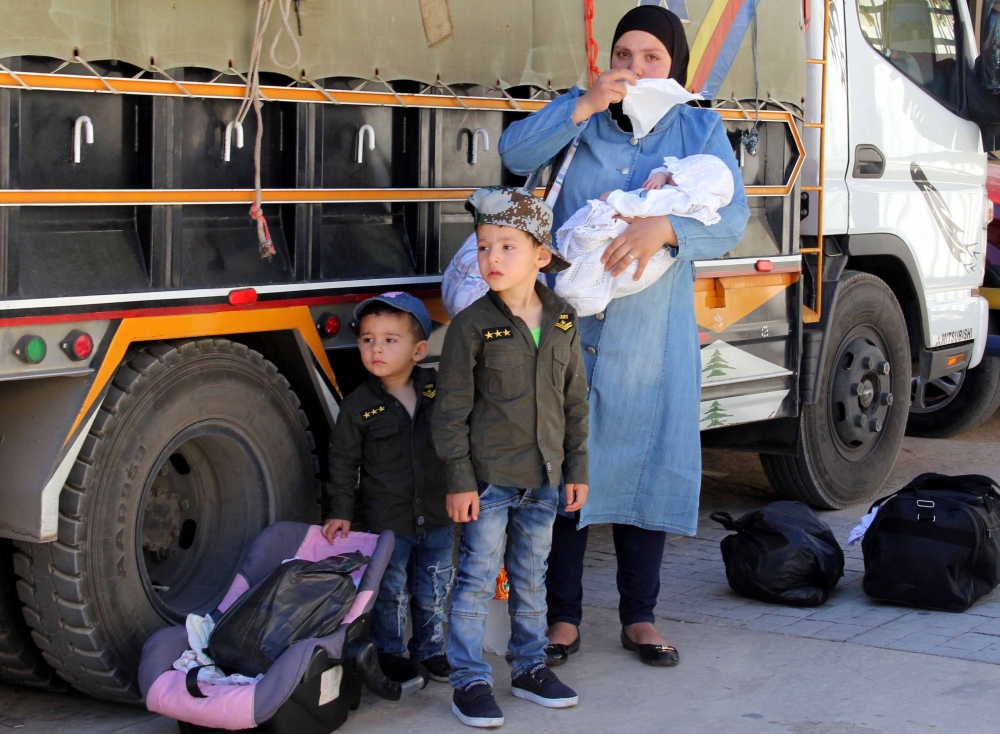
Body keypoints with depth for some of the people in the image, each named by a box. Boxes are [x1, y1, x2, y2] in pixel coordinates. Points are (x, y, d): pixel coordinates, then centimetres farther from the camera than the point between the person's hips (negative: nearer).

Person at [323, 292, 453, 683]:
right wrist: (341, 511, -6)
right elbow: (343, 460, -2)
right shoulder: (359, 405, -8)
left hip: (437, 516, 3)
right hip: (387, 520, -3)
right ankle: (389, 657, 18)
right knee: (390, 593, 4)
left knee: (433, 592, 13)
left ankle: (430, 650, 29)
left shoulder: (438, 390, -1)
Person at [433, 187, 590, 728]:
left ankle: (529, 666, 29)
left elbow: (574, 401, 10)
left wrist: (576, 469, 9)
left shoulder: (562, 321, 3)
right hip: (488, 476, -4)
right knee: (477, 578, 0)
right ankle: (469, 680, 8)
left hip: (543, 478, 4)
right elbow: (451, 410, -8)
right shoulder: (473, 326, -10)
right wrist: (459, 480, -12)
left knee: (531, 578, 16)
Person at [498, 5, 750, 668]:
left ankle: (640, 617, 19)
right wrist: (585, 106, -18)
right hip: (569, 325, 0)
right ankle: (564, 617, 14)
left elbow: (731, 217, -7)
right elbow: (516, 154, -8)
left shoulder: (699, 130, 6)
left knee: (646, 463, 6)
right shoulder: (578, 116, 9)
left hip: (653, 334, 0)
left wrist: (665, 228, -26)